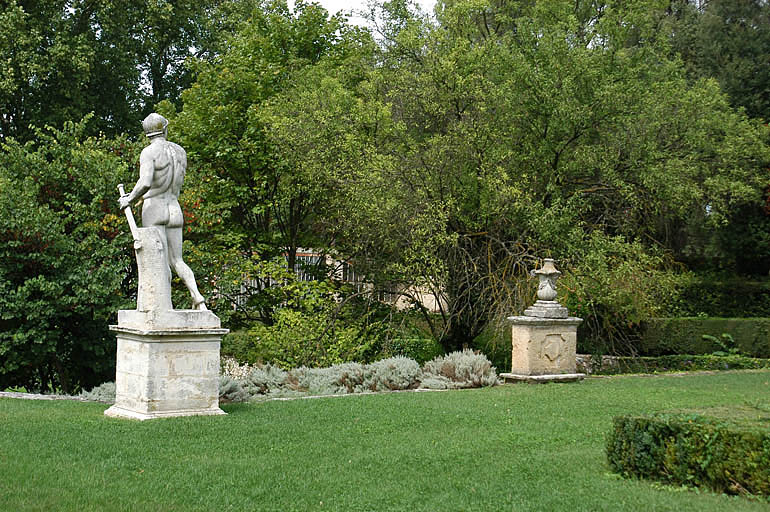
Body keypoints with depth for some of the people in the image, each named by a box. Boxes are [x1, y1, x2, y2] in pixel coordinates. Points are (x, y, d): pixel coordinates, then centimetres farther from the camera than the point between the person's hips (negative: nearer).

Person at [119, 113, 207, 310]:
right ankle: (198, 298, -11)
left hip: (154, 208, -5)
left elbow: (145, 183, -24)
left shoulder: (149, 152, -9)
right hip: (174, 209, 5)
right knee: (176, 261, 8)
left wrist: (129, 199, -6)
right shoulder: (180, 151, 11)